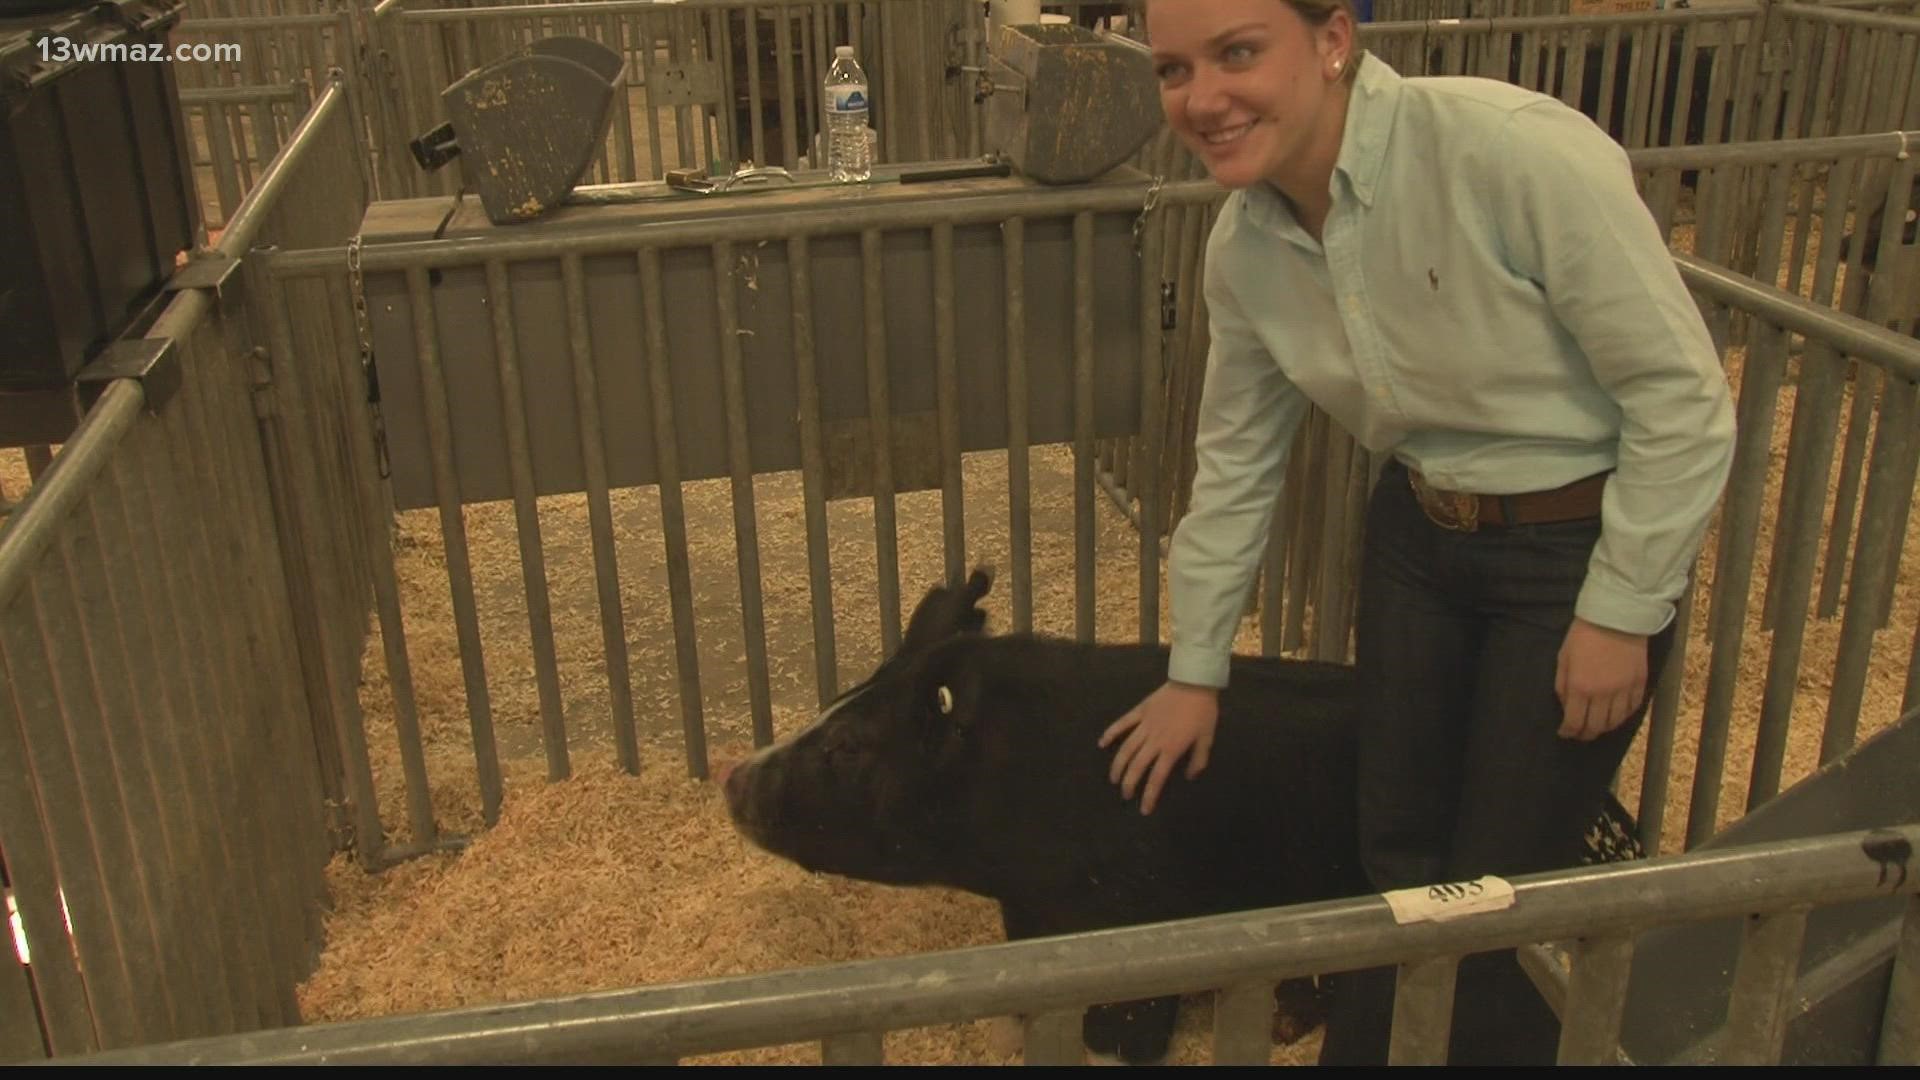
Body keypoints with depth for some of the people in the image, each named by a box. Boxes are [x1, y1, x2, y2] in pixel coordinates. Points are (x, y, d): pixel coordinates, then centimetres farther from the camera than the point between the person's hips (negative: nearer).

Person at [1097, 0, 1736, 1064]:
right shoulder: (1244, 243, -7)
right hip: (1417, 530, 5)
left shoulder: (1514, 150, -28)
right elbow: (1235, 460, 6)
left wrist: (1621, 610, -15)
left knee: (1499, 887, 5)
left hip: (1582, 544, -5)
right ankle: (1358, 1047, 42)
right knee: (1394, 851, 17)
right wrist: (1194, 671, 12)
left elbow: (1683, 397, -20)